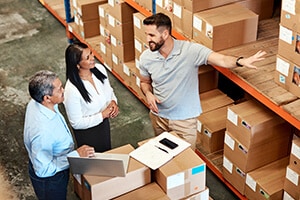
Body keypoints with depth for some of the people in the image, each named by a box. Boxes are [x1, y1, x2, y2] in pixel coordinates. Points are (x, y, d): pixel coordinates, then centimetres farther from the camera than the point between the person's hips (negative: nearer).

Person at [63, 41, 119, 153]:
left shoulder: (100, 69, -16)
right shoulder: (72, 90, -34)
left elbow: (109, 90, 4)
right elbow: (76, 123, -24)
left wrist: (113, 102, -17)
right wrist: (103, 115, -26)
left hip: (104, 123, 6)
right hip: (86, 132, -6)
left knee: (107, 152, 29)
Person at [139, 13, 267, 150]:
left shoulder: (190, 50, -23)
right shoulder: (146, 57, -10)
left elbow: (222, 60, -31)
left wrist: (241, 61, -51)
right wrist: (148, 94, -14)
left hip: (185, 118, -3)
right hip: (158, 116, 3)